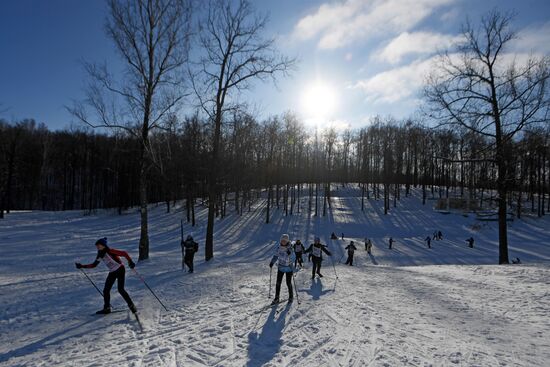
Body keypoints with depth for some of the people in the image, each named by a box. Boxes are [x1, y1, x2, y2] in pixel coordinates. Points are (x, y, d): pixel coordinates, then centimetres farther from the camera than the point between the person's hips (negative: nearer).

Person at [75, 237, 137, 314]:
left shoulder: (110, 251, -20)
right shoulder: (100, 255, 3)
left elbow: (124, 253, -24)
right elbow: (94, 265, 16)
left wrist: (130, 262, -31)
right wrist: (82, 266, 11)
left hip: (120, 270, -8)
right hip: (112, 272, 8)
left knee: (120, 289, -14)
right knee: (106, 290, 5)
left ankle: (131, 306, -4)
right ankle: (106, 308, 21)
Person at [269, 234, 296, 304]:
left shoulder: (290, 249, -20)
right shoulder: (279, 247, -7)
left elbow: (293, 259, -24)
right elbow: (276, 255, 9)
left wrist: (290, 254, -41)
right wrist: (272, 262, 1)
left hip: (288, 268, -4)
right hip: (280, 267, 4)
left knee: (288, 283, 5)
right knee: (278, 283, 4)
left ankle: (291, 296, 29)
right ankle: (276, 298, 15)